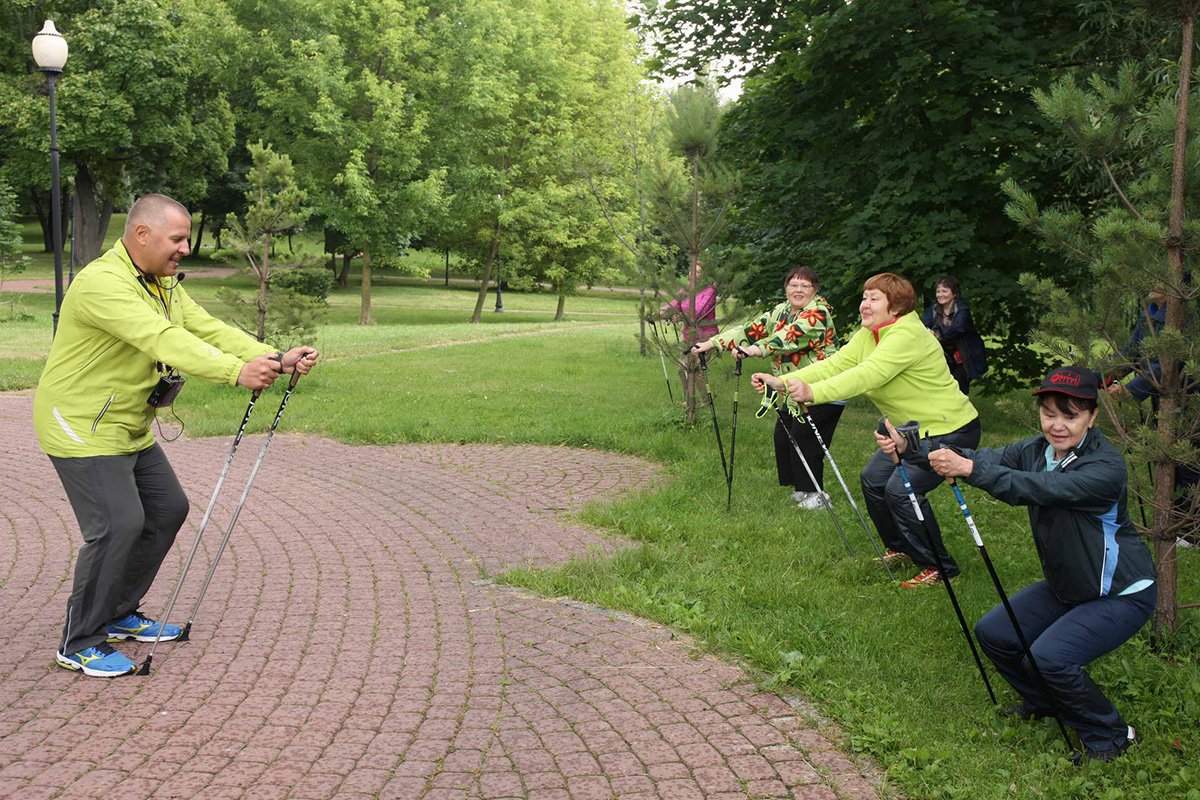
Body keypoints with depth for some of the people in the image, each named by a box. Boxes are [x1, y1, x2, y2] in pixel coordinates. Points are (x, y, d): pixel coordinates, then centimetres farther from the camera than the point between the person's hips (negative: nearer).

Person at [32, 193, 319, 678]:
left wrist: (276, 359, -19)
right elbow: (163, 340, -38)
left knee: (167, 510, 11)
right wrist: (237, 371, -49)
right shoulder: (102, 283, -24)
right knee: (118, 524, -16)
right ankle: (80, 644, 0)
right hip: (81, 428, -10)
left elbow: (208, 330, -3)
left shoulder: (164, 285, 9)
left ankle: (119, 615, 26)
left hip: (130, 428, 10)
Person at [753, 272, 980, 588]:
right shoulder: (868, 335, 4)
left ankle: (939, 567, -4)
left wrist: (813, 392, -51)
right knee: (873, 478, 8)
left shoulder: (908, 335, -25)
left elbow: (868, 375, -39)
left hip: (950, 430, -10)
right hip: (912, 430, 10)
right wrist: (782, 382, -22)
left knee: (900, 489, -20)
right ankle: (902, 548, 28)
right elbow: (835, 364, -8)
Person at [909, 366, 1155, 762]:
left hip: (1120, 594, -8)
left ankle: (1109, 735, 3)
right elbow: (987, 458, -18)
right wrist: (909, 446, -33)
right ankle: (1043, 704, 29)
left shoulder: (1106, 466, -26)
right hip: (1065, 585, 8)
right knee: (993, 633, 3)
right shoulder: (1035, 449, -4)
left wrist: (970, 469, -52)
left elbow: (1038, 489, -41)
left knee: (1048, 657, -23)